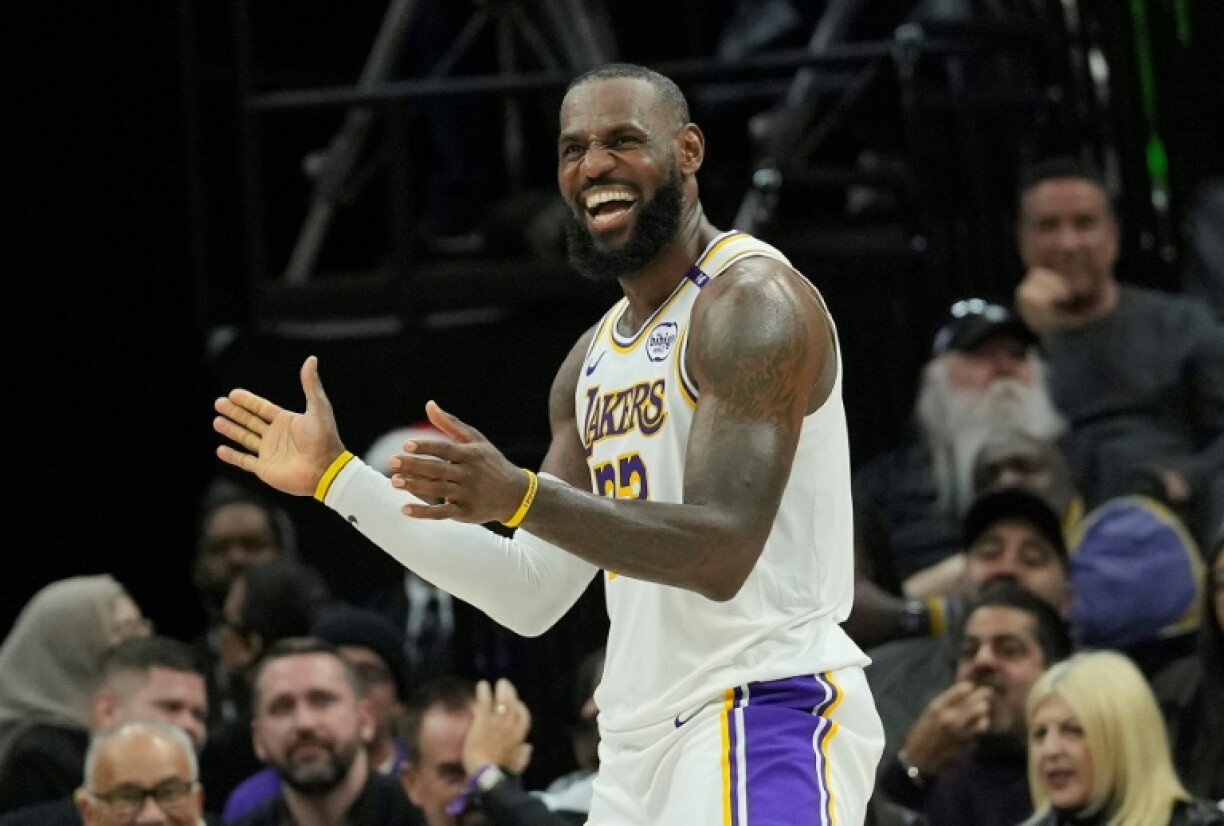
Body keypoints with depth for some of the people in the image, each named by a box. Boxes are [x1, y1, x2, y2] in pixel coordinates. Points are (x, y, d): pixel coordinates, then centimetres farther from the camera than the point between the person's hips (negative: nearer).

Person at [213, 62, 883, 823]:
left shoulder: (754, 302, -11)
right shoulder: (595, 362, 18)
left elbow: (722, 551, -21)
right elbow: (533, 595, 18)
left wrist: (519, 496, -32)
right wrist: (338, 479, 17)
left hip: (766, 712, -9)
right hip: (643, 734, 9)